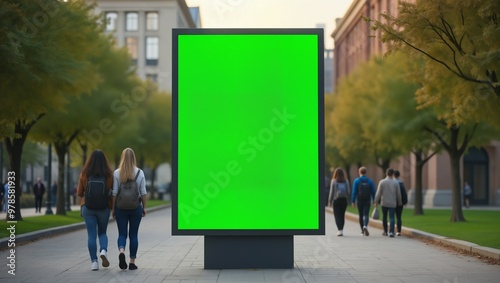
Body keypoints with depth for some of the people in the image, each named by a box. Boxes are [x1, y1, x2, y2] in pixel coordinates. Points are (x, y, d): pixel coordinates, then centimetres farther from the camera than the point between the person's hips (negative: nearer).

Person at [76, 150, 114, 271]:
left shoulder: (84, 174, -4)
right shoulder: (109, 175, -6)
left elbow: (79, 193, 2)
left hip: (87, 207, 0)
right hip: (104, 208, 0)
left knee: (91, 235, 4)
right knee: (102, 232, 17)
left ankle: (94, 261, 0)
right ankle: (103, 251, -9)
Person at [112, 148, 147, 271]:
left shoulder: (117, 173, -5)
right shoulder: (140, 173, -3)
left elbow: (114, 193, -4)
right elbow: (143, 192, -1)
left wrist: (113, 208, 4)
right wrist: (144, 207, 8)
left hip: (121, 207, 0)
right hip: (136, 207, 0)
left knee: (122, 234, 8)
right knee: (133, 234, 9)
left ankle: (121, 251, -21)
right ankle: (132, 262, 10)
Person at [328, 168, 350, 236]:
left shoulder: (334, 181, -7)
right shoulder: (346, 181, 0)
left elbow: (331, 192, -5)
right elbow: (348, 191, -1)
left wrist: (330, 201, 2)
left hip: (336, 200, -3)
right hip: (344, 200, 3)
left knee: (337, 215, -1)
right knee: (342, 215, 13)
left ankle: (340, 230, -14)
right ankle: (341, 230, 18)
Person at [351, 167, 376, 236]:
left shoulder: (356, 180, -4)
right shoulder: (370, 181, 2)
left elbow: (354, 192, -7)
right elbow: (373, 192, 2)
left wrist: (353, 201, -3)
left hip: (359, 201, 0)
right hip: (367, 201, 0)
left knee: (361, 215, 11)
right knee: (366, 215, -4)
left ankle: (362, 230, 18)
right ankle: (365, 226, -30)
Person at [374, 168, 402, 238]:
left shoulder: (382, 182, -5)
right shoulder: (396, 183, -1)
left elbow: (378, 193, -6)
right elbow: (398, 194, 5)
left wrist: (376, 202, 1)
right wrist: (400, 203, 19)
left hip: (384, 203, 0)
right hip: (392, 203, 0)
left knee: (384, 217, 16)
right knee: (392, 218, -3)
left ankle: (385, 231, 25)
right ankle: (391, 232, -19)